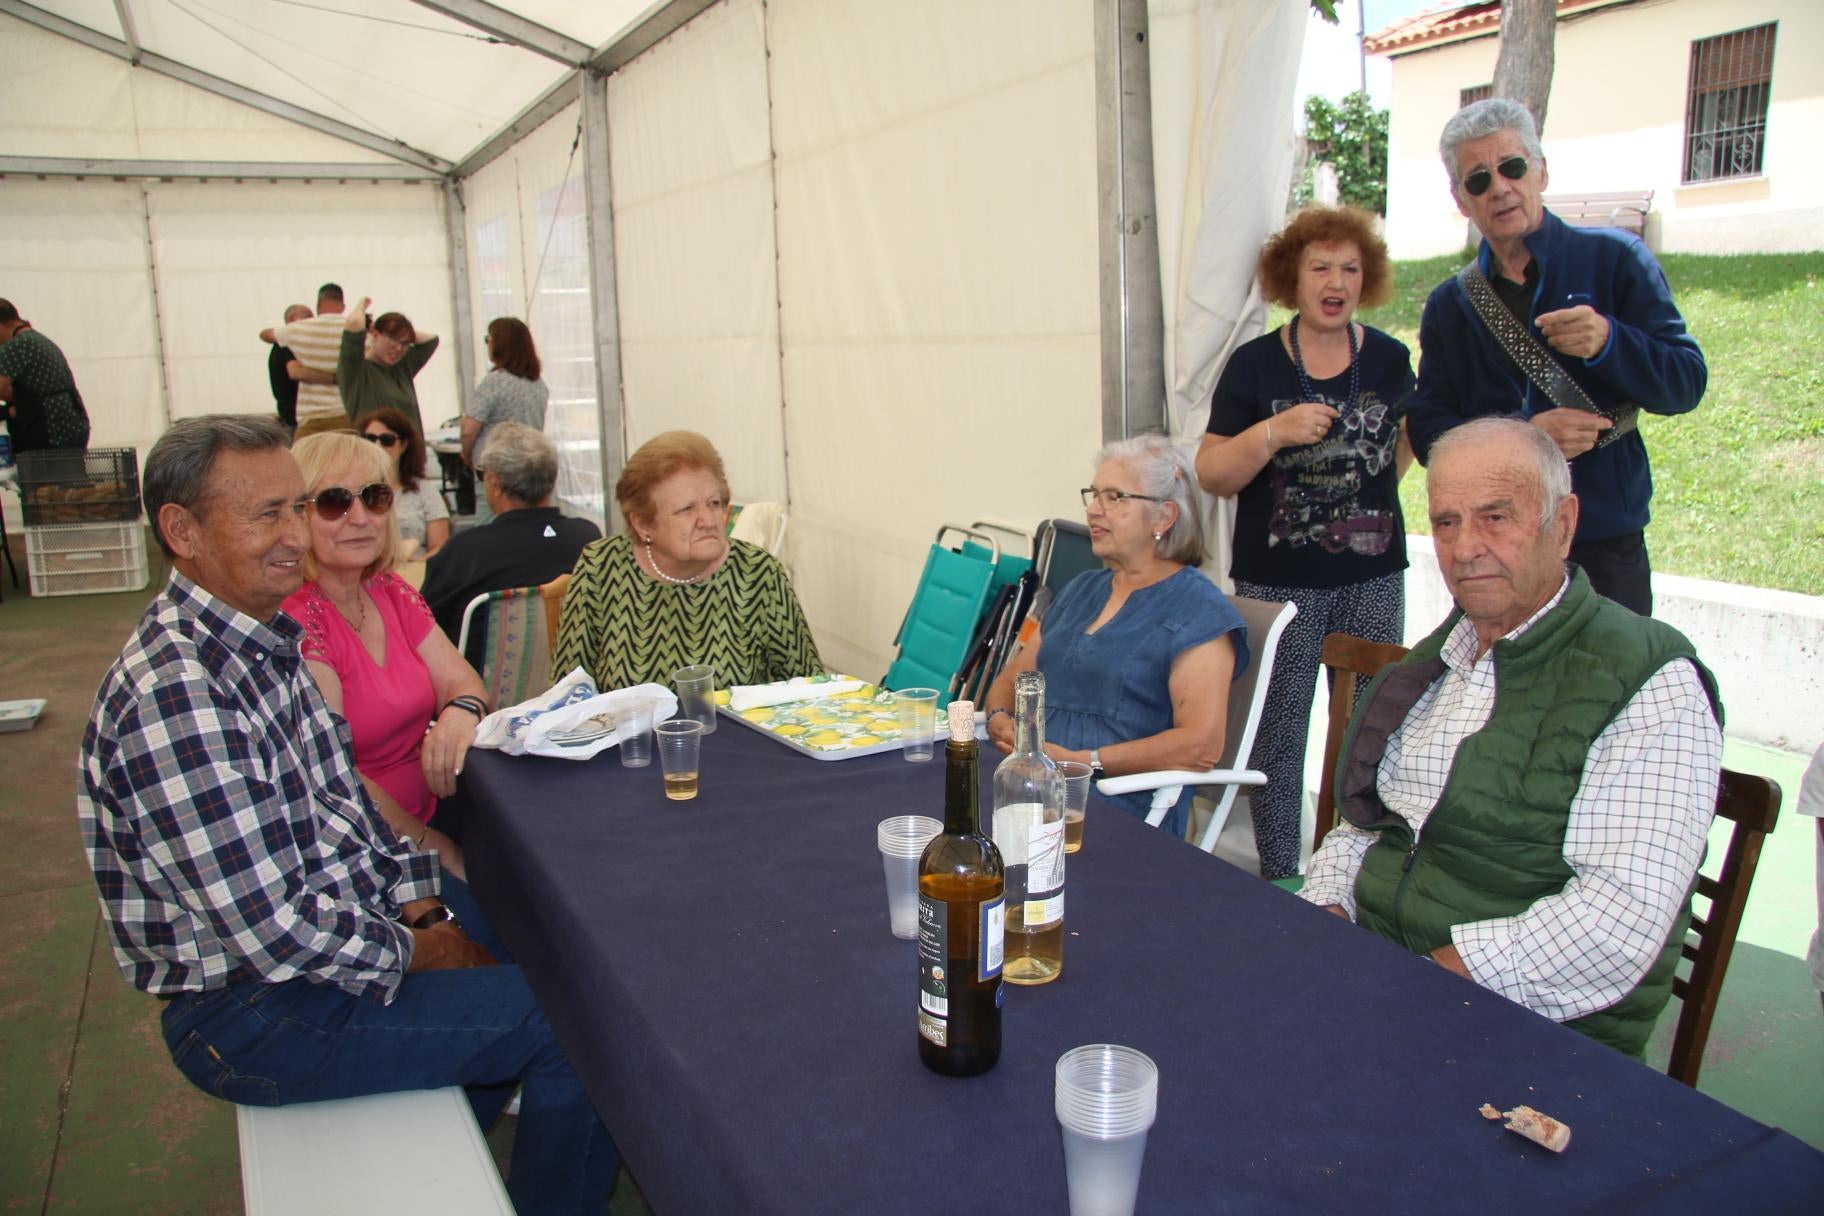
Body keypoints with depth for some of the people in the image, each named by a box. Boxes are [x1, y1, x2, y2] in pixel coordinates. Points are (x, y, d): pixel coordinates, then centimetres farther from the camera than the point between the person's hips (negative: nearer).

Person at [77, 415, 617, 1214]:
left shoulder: (262, 638, 3)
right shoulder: (174, 697, -29)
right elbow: (274, 932, -29)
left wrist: (419, 902, 2)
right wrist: (417, 952, -14)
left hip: (342, 913, 10)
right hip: (254, 1011, -10)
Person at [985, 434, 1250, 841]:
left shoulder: (1199, 611, -3)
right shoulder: (1080, 590, 22)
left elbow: (1201, 746, -15)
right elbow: (1012, 678, 26)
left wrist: (1082, 761, -16)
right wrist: (998, 719, 2)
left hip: (1123, 811, -7)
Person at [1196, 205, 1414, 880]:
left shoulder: (1390, 359, 5)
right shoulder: (1255, 364, -3)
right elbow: (1212, 474, -6)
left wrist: (1362, 500, 15)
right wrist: (1273, 433, -21)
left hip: (1373, 578, 3)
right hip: (1278, 582, -2)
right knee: (1277, 734, 2)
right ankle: (1279, 882, 14)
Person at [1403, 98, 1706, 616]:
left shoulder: (1614, 258, 2)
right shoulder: (1448, 305, 8)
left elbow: (1687, 384, -2)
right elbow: (1426, 430, 0)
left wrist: (1608, 343, -21)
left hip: (1605, 543, -2)